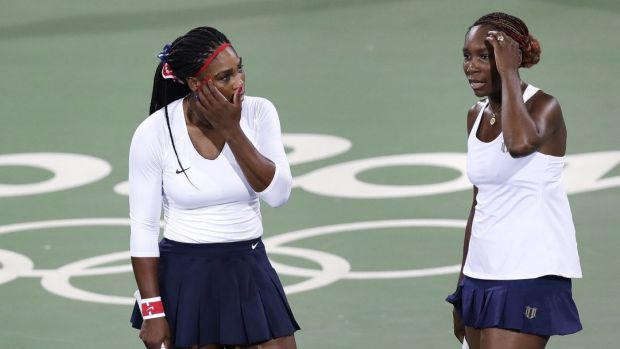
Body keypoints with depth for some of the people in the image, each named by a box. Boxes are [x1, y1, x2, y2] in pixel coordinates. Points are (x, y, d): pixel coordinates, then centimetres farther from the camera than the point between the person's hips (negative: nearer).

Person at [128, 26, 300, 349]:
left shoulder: (258, 113, -5)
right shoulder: (155, 132, -12)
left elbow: (277, 192, -14)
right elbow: (143, 228, -8)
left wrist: (231, 131, -20)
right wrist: (152, 311, -10)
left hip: (249, 273, 3)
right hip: (184, 276, -3)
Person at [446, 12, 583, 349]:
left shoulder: (544, 107, -10)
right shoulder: (477, 116, 12)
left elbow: (521, 143, -35)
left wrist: (508, 71, -24)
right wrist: (463, 284, 21)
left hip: (530, 274, -8)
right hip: (482, 273, 8)